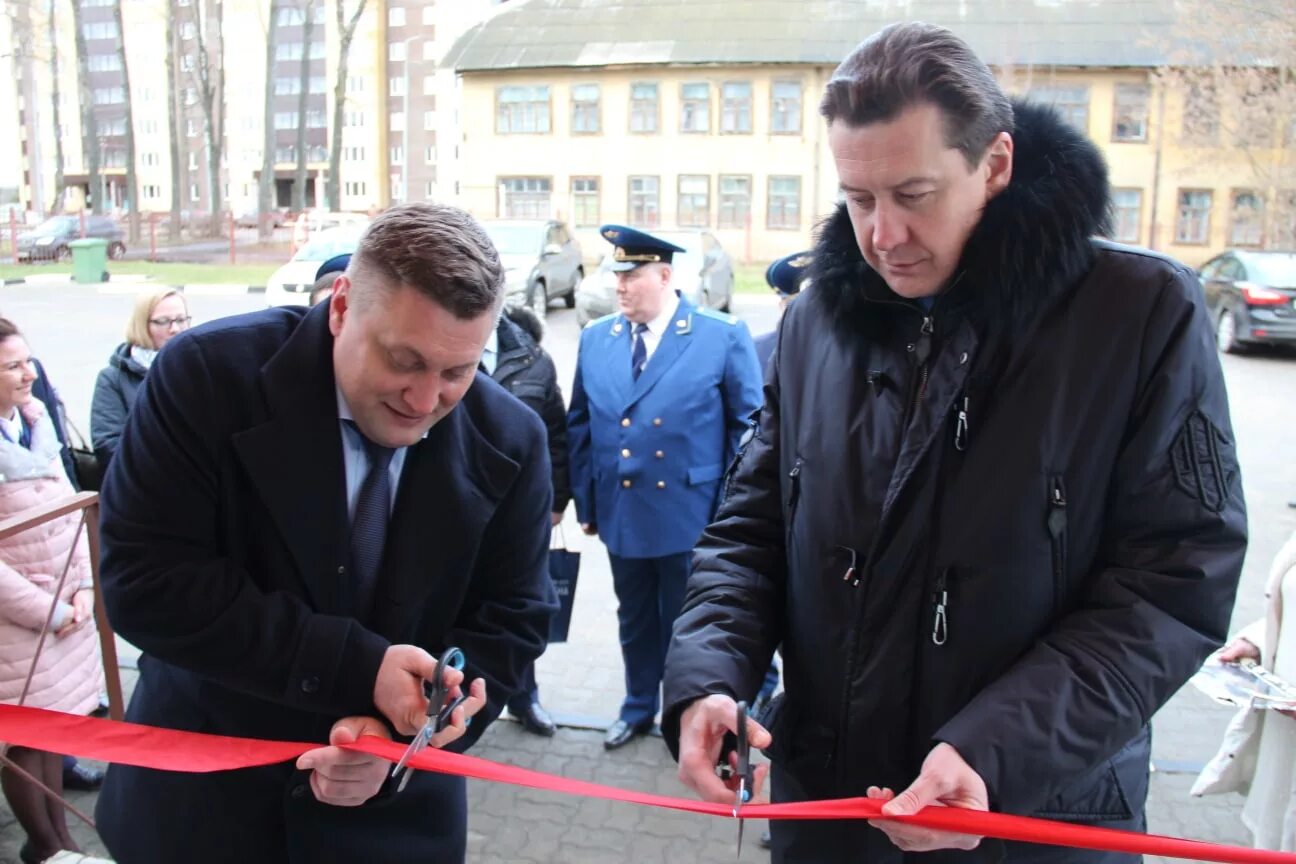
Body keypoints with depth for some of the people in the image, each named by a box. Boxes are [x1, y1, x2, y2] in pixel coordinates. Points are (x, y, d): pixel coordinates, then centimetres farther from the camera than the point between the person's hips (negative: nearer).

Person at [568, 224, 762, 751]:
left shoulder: (723, 336, -9)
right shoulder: (595, 338, 3)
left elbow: (749, 425, -6)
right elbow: (579, 425, 8)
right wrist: (586, 500, 6)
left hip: (691, 515, -4)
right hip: (621, 513, 4)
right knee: (634, 622, 20)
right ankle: (639, 707, 41)